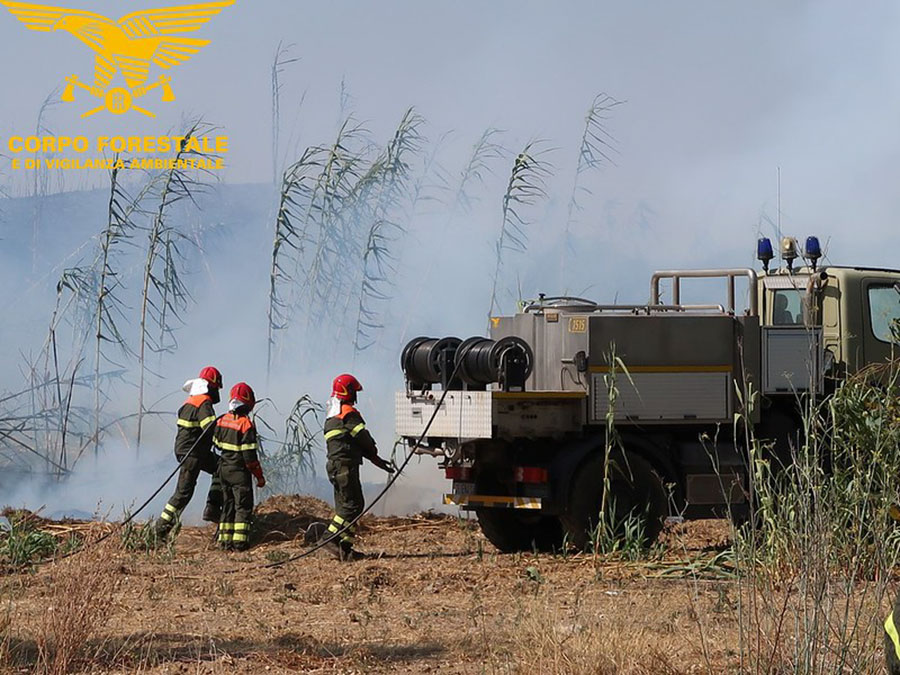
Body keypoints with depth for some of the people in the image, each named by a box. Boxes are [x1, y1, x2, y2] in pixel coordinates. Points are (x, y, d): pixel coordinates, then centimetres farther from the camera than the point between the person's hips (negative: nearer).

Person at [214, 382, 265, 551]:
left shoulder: (222, 420, 0)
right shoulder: (246, 424, -19)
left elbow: (216, 443, 14)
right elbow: (249, 455, -18)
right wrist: (259, 476, -9)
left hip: (224, 468, 6)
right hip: (240, 471, -6)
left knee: (228, 504, 15)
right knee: (243, 506, 0)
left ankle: (225, 540, 16)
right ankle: (239, 541, -5)